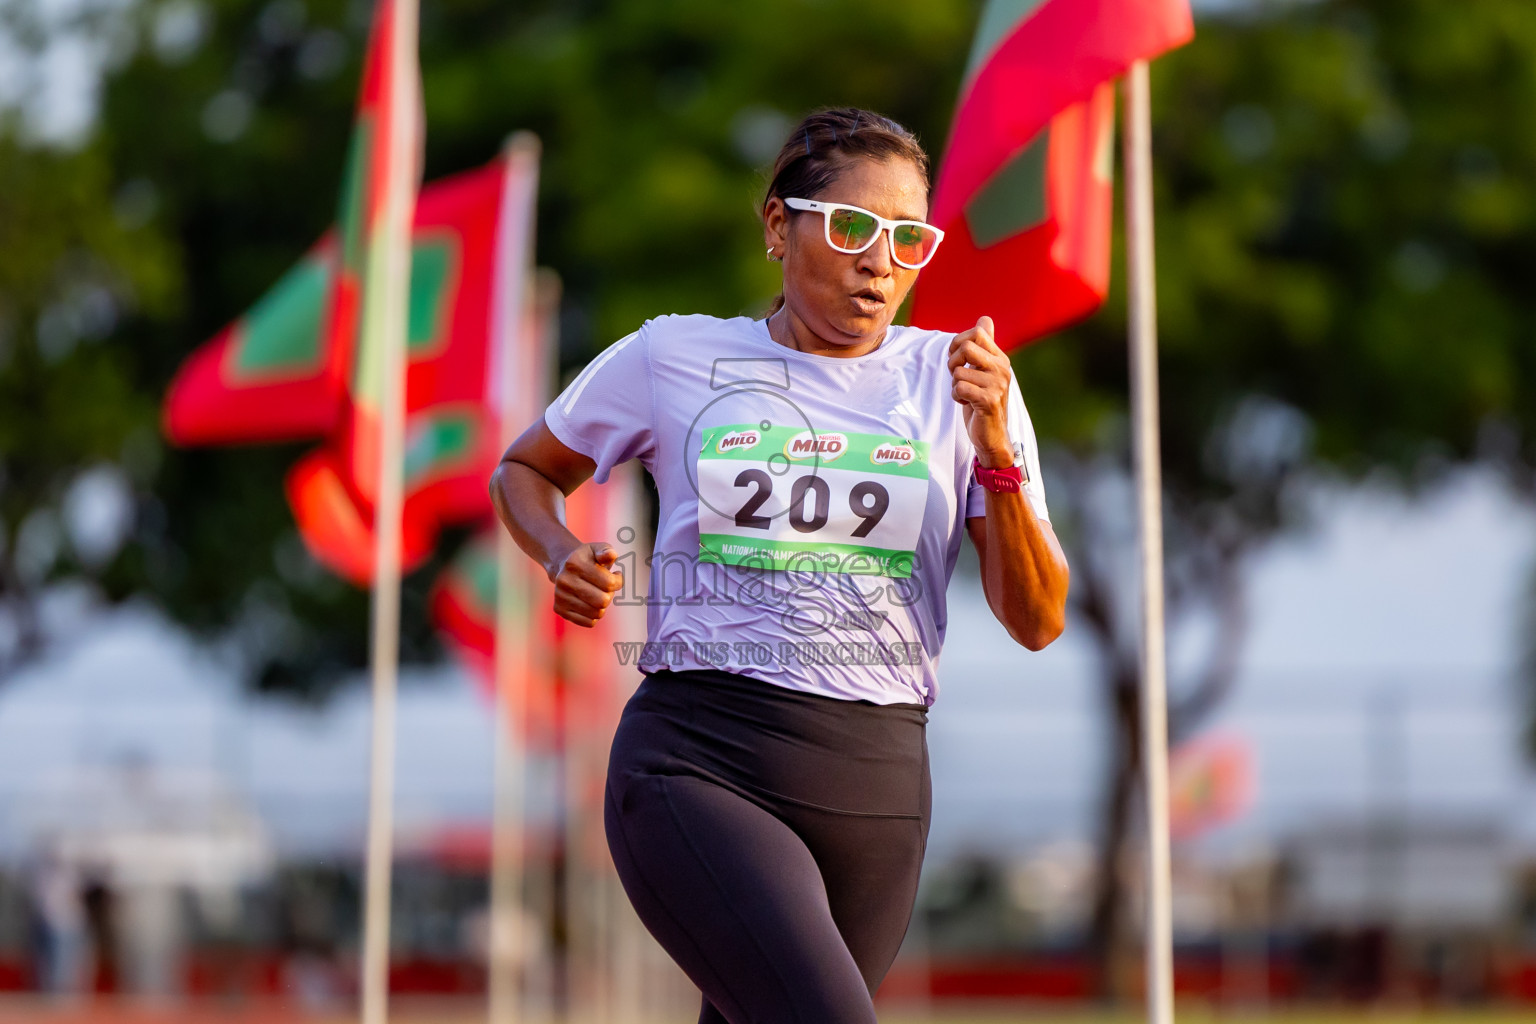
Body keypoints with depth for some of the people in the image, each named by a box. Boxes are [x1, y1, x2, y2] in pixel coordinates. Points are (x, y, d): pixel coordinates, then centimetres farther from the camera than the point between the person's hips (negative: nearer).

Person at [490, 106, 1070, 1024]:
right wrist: (564, 557, -1)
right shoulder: (672, 357, 5)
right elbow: (524, 473, 22)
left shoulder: (954, 381, 7)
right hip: (698, 767, -3)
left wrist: (996, 452, -13)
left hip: (877, 787, 3)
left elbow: (1037, 622, 2)